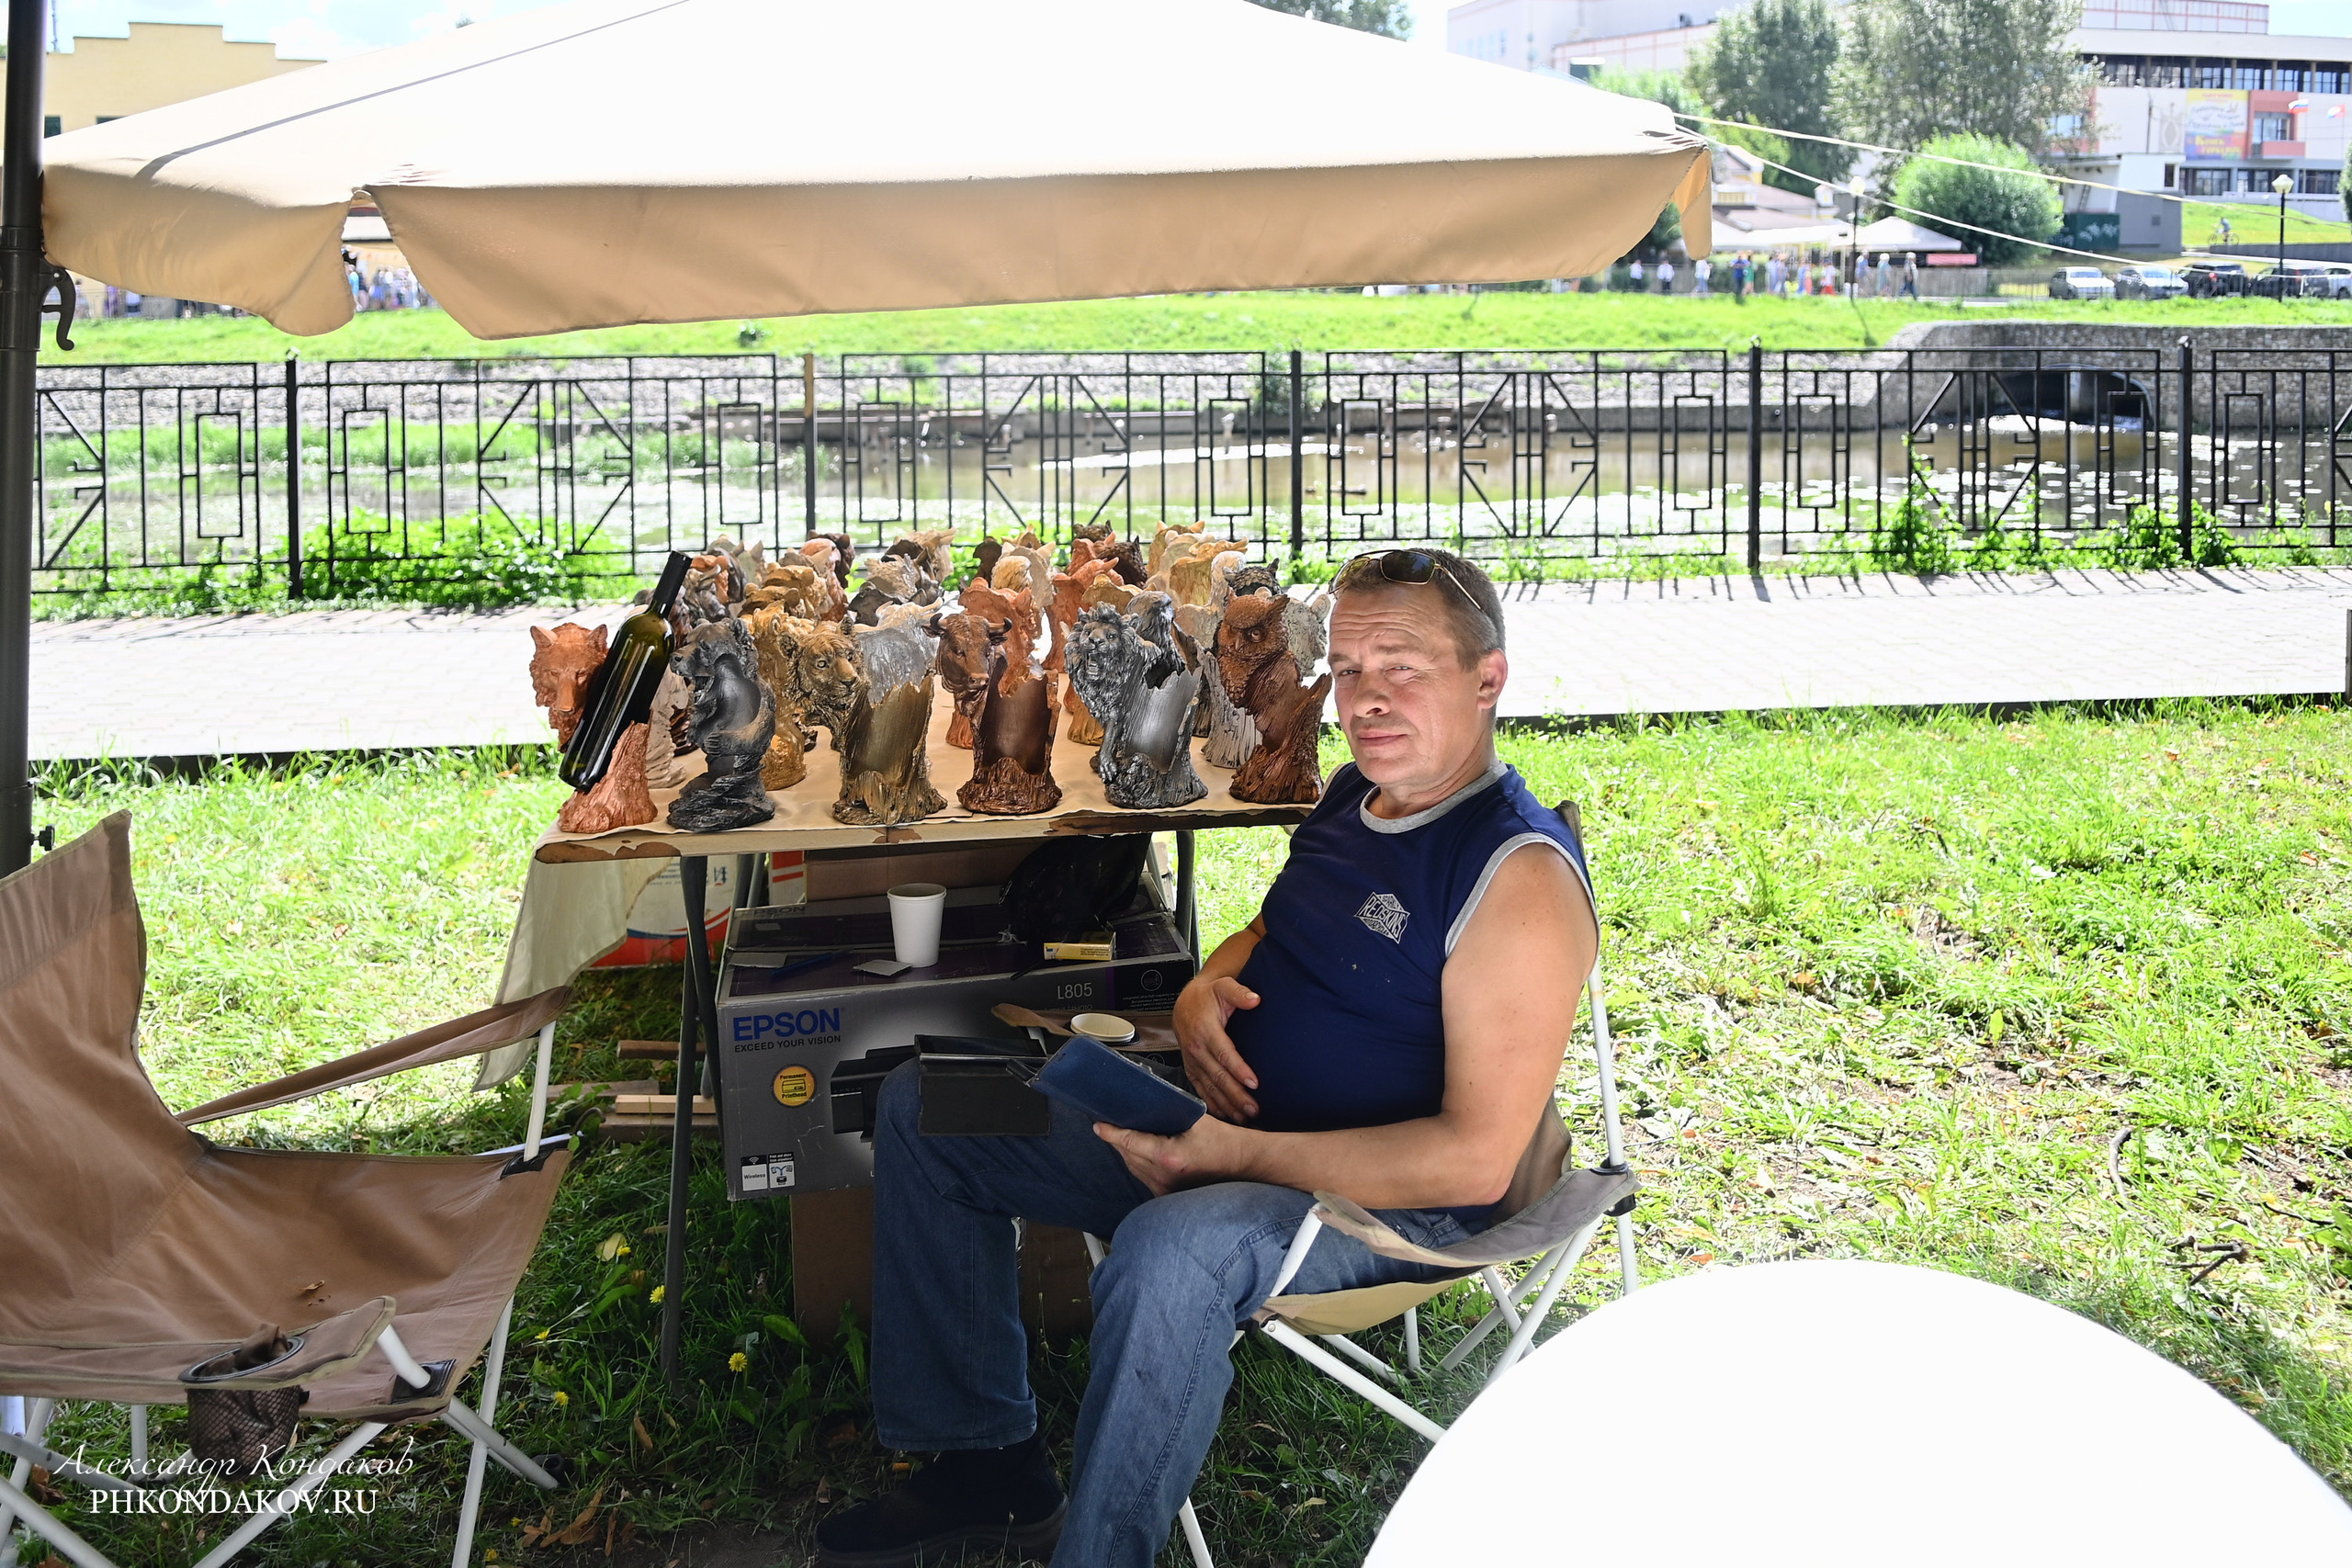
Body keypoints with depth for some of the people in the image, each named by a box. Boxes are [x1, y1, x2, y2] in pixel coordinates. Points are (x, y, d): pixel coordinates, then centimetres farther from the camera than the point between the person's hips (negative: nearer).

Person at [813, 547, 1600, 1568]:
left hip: (1388, 1198, -9)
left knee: (1169, 1250, -41)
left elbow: (1477, 1159, -26)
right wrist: (1205, 992, -1)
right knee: (923, 1110, 8)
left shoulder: (1518, 872, -22)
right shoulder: (1354, 796, 6)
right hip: (1222, 1123, 9)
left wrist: (1237, 1154, -28)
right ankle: (983, 1461, 14)